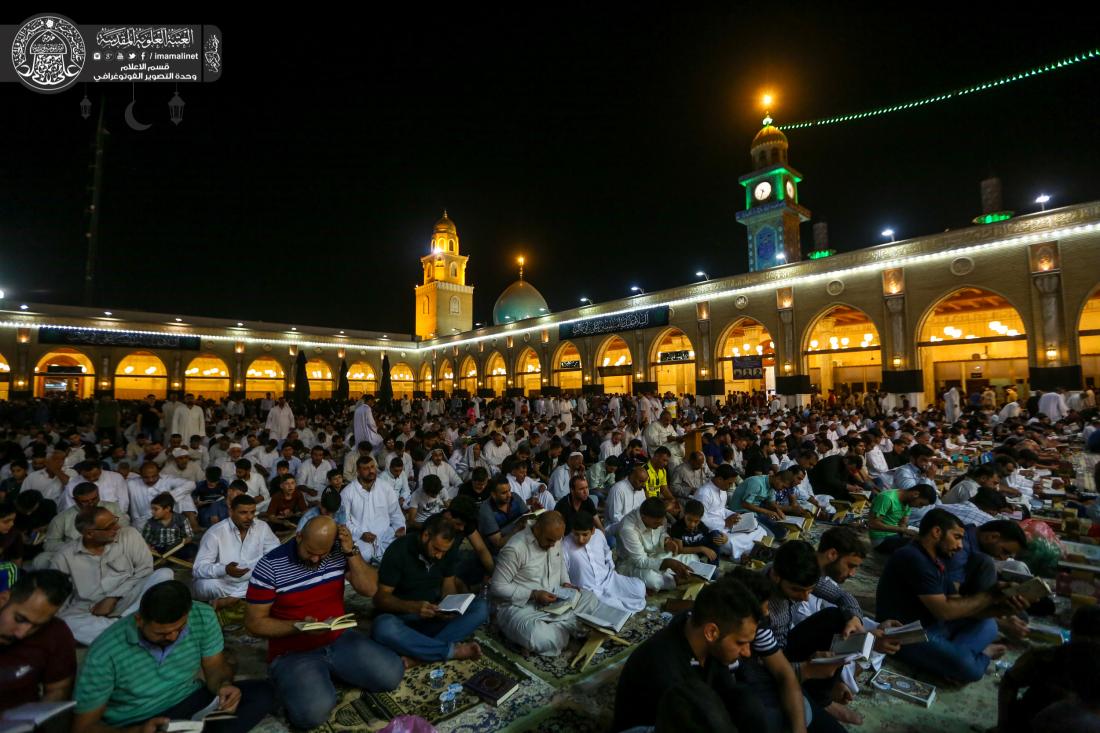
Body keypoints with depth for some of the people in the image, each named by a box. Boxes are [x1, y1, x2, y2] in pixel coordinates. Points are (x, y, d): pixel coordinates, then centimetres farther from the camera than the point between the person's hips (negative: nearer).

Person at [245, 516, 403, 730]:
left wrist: (351, 552, -20)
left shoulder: (339, 552, -6)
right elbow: (254, 623, -9)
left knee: (392, 674, -12)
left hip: (340, 639, 4)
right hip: (293, 653, -3)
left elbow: (370, 589, -8)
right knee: (314, 711, -30)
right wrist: (298, 626, -25)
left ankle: (332, 673, 13)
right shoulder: (270, 566, -15)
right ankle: (296, 683, 5)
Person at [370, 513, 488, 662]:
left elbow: (448, 585, 3)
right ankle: (452, 650, -28)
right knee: (383, 627, -39)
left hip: (435, 614, 4)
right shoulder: (398, 550, -18)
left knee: (481, 607, -20)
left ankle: (416, 653, -29)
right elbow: (380, 598, -15)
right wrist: (413, 607, -32)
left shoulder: (450, 549, -5)